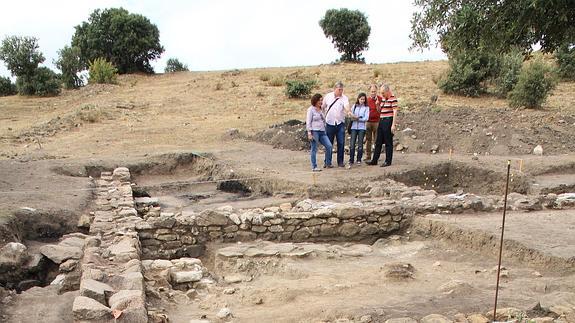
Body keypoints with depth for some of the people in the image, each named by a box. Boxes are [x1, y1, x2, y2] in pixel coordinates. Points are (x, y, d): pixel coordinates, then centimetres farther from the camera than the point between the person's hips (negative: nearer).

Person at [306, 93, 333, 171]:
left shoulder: (321, 109, 17)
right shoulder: (311, 109, -4)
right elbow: (308, 122, -8)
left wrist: (325, 130, 18)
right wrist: (309, 133, -14)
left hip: (322, 132, 7)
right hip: (314, 131, -7)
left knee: (329, 146, -4)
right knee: (314, 149, -3)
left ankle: (327, 163, 12)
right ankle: (314, 167, 2)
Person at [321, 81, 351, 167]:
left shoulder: (344, 98, -5)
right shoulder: (328, 96, 2)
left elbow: (347, 107, -24)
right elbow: (323, 107, 15)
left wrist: (348, 112, -44)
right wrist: (323, 116, 11)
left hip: (340, 124, -1)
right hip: (329, 123, 1)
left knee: (341, 143, 0)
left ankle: (340, 162, 11)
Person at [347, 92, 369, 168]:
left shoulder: (366, 108, 4)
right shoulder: (354, 106, 11)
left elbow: (366, 118, -5)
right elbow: (351, 115, 10)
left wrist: (357, 118, -9)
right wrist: (353, 117, -10)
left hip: (361, 128, -1)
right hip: (354, 127, 1)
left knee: (360, 144, 2)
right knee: (352, 144, -6)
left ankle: (359, 160, 13)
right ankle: (351, 161, -5)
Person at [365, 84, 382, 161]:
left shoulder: (380, 99, 1)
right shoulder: (367, 99, 7)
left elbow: (379, 111, -2)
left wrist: (377, 105, -18)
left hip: (376, 121, -2)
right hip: (368, 122, 2)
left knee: (376, 140, 1)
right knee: (368, 139, 4)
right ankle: (368, 156, 8)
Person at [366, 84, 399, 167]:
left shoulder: (393, 98, -10)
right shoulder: (383, 98, 14)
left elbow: (395, 112, -14)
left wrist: (393, 125, -19)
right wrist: (377, 105, 2)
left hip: (388, 121, -8)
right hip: (381, 121, 8)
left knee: (388, 142, 0)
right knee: (378, 142, 10)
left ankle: (388, 161, 7)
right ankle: (374, 160, 16)